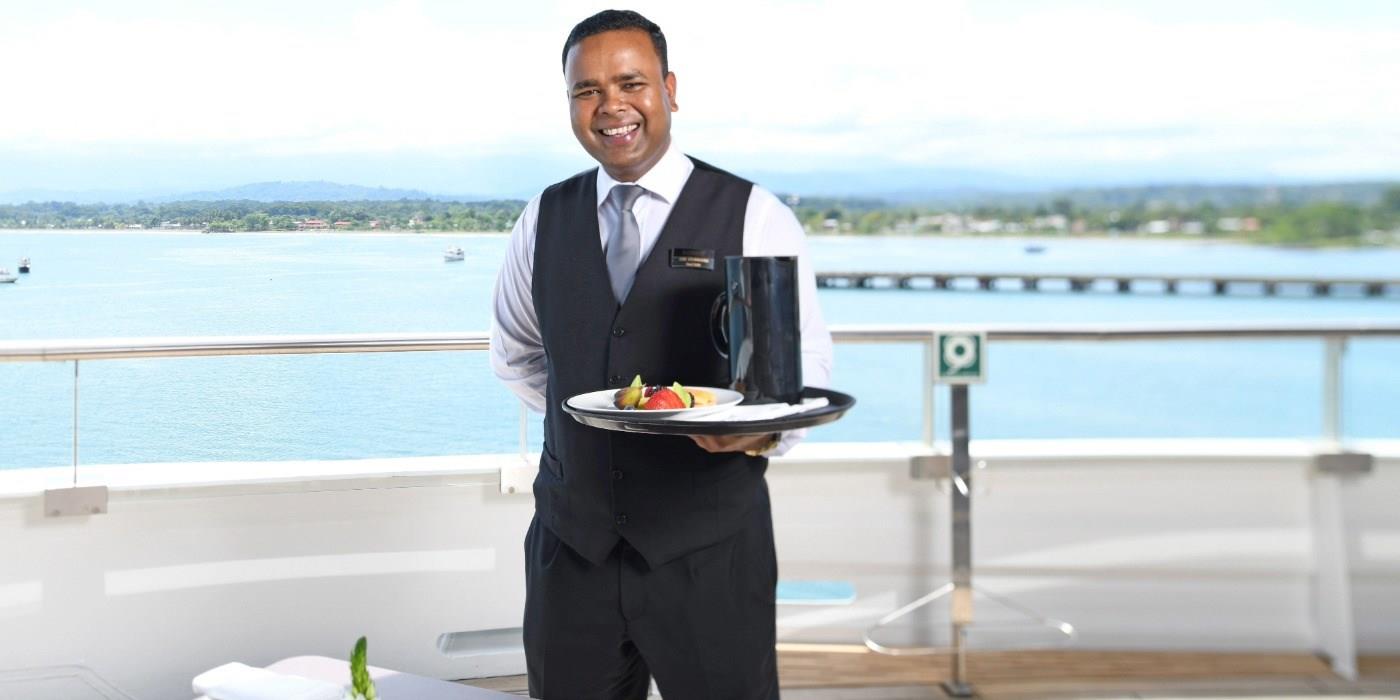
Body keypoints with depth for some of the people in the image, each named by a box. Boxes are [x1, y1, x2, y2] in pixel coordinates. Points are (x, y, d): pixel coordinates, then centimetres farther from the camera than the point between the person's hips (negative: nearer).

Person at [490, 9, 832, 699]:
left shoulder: (754, 217, -6)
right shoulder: (544, 218, 6)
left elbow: (804, 364, -6)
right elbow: (515, 352, 21)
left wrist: (762, 426, -26)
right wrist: (591, 419, 10)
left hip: (709, 551, -3)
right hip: (570, 542, 4)